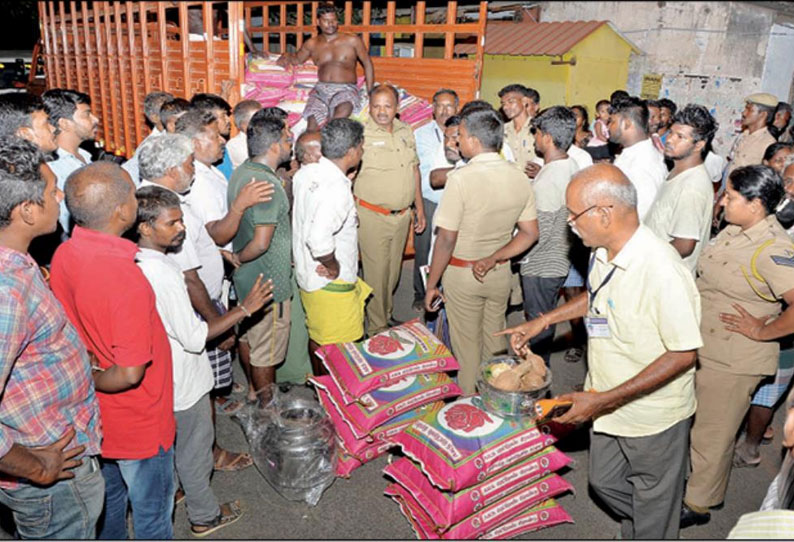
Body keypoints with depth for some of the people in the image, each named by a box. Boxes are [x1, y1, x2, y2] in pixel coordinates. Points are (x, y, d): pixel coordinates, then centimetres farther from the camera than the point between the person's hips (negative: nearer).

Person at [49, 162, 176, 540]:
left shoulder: (64, 255, -11)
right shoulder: (126, 281, -34)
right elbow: (130, 374, -30)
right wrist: (90, 380, -12)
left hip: (96, 417, 8)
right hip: (138, 422, -7)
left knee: (108, 498, 31)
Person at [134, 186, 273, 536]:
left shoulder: (133, 262, -6)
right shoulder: (163, 275, -34)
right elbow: (195, 339, -29)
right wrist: (246, 308, -26)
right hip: (183, 382, -8)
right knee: (195, 450, 13)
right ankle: (205, 516, 34)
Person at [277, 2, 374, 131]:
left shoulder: (352, 40, 10)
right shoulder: (311, 44, 18)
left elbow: (367, 64, 13)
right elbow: (297, 59, 33)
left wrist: (370, 92, 5)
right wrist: (287, 56, 9)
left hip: (346, 89, -2)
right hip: (321, 88, 2)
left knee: (343, 110, -38)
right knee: (313, 122, -29)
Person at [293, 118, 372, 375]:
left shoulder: (305, 173, 0)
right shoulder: (337, 189, -28)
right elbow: (319, 239, -39)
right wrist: (333, 267, -21)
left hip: (308, 275, 9)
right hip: (332, 284, -9)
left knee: (317, 338, 26)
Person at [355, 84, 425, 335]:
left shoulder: (406, 131, 9)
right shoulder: (360, 133, -10)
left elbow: (414, 170, 17)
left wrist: (419, 207, 16)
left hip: (402, 215, 6)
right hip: (373, 216, -6)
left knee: (393, 270, 16)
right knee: (377, 272, -1)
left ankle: (386, 314, 35)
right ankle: (377, 328, 14)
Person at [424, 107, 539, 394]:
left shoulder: (461, 178, -22)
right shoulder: (519, 177, -4)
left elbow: (446, 239, -20)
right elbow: (530, 233, 0)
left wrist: (431, 285, -10)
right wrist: (493, 259, -1)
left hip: (462, 273, -5)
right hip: (500, 274, 5)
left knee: (467, 346, 11)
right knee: (494, 341, 22)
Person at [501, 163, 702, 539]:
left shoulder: (662, 270, -31)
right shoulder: (603, 253, -6)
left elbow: (683, 354, -26)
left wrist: (604, 400, -27)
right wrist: (545, 320, 8)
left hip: (652, 414, -8)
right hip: (606, 403, 8)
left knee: (652, 505, 17)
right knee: (604, 482, 26)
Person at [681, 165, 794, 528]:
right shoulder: (734, 230, 1)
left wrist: (761, 331, -23)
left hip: (732, 362, -9)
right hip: (701, 347, 9)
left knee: (711, 434, 10)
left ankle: (697, 505, 31)